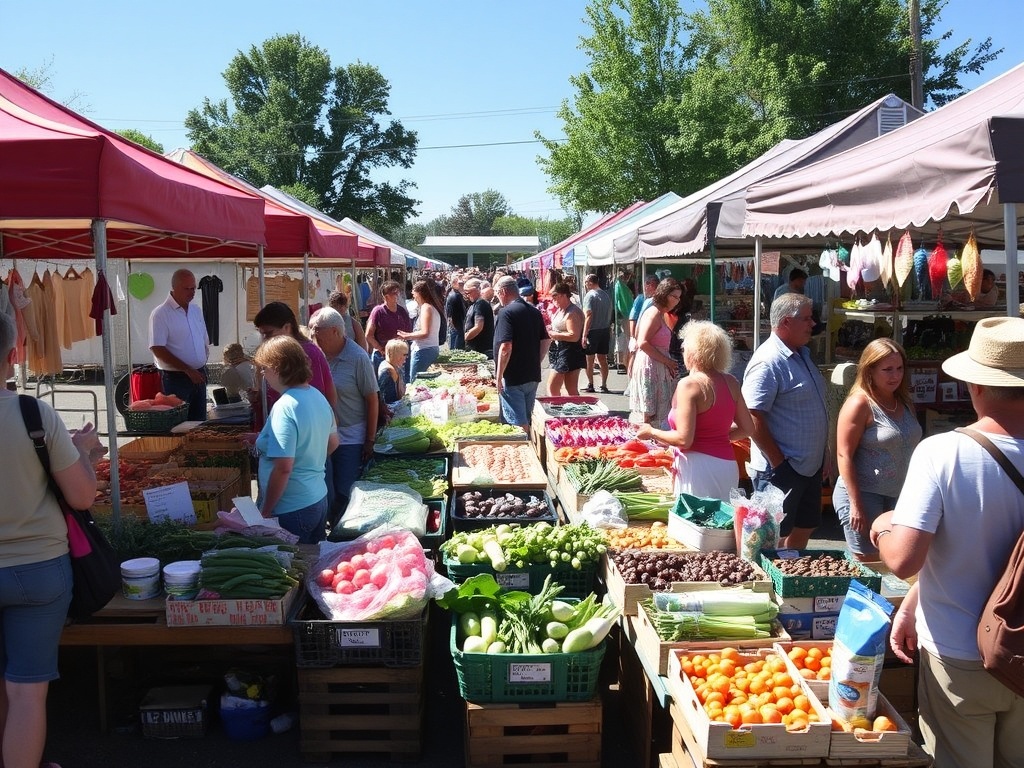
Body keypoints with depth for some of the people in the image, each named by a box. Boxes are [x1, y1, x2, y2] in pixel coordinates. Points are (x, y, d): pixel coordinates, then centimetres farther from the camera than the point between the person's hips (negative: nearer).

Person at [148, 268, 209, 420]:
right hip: (176, 378, -7)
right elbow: (158, 350, -17)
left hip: (198, 377, 7)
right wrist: (187, 370, -19)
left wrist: (202, 366, 7)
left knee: (200, 422, 10)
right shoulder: (161, 314, -10)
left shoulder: (196, 311, 12)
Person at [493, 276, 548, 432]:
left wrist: (499, 376, -16)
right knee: (527, 418, 18)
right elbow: (545, 341, 12)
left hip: (513, 378, -8)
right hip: (533, 376, 8)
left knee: (517, 424, -3)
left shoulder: (506, 312, -15)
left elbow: (506, 347, -22)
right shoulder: (535, 311, 9)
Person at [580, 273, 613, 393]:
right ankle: (604, 385, 14)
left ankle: (590, 385, 5)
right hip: (605, 330, 7)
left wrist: (584, 335, -18)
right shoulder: (606, 295, 11)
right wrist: (609, 330, 18)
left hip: (593, 331, -7)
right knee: (602, 359, 11)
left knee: (589, 359, 2)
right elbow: (609, 315, 13)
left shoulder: (590, 296, -12)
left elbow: (588, 315, -18)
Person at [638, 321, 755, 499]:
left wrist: (651, 432, -2)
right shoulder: (730, 382, 6)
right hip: (727, 464, 7)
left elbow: (684, 439, -17)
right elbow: (747, 429, 10)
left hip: (699, 465, -7)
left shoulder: (689, 384, -13)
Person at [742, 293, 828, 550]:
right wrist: (778, 462, -21)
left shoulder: (802, 354, 11)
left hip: (810, 465, 9)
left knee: (804, 529, 19)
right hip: (783, 469, -9)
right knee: (774, 539, 1)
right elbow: (753, 419, -24)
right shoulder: (768, 362, -19)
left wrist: (821, 456, 17)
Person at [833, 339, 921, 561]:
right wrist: (855, 504, -19)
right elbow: (844, 455, -16)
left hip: (898, 496, 7)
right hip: (863, 494, -7)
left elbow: (906, 450, 18)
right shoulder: (859, 403, -12)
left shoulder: (905, 403, 9)